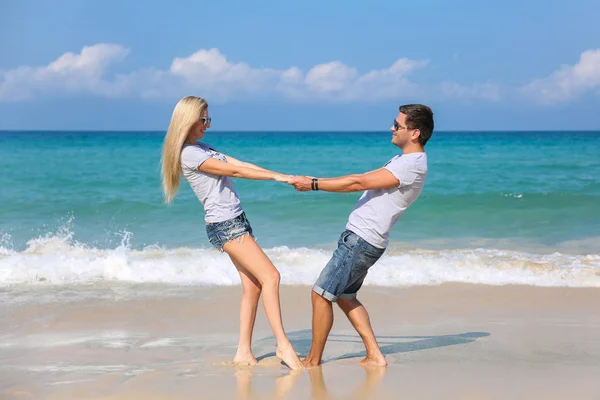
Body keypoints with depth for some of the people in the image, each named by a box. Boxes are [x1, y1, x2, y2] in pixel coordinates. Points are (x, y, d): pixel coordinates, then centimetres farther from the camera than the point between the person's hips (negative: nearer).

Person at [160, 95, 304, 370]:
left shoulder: (203, 148, 18)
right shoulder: (189, 153, -11)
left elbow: (242, 164, 11)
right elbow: (234, 171, -14)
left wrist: (285, 177, 4)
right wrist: (276, 177, -13)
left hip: (236, 221, 9)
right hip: (224, 226, -9)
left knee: (253, 286, 5)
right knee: (270, 276, -15)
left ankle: (244, 352, 8)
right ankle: (283, 345, -16)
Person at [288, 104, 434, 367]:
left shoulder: (412, 166, -19)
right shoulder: (406, 160, 15)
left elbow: (358, 183, -21)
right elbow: (362, 178, 19)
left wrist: (313, 185, -15)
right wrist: (316, 181, 15)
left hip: (361, 241, -11)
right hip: (359, 237, 11)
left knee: (321, 294, -3)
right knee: (345, 296, 18)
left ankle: (313, 361, 8)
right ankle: (374, 356, 16)